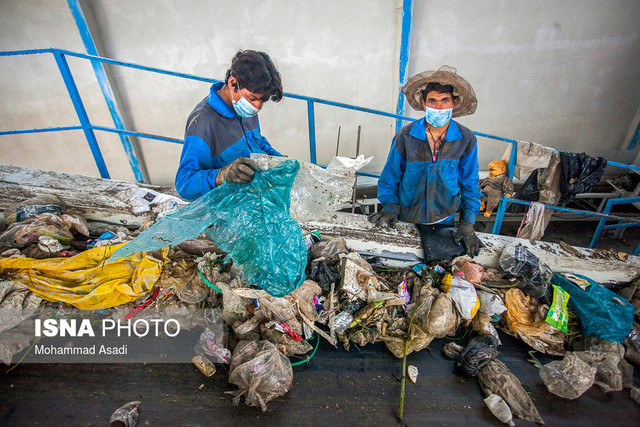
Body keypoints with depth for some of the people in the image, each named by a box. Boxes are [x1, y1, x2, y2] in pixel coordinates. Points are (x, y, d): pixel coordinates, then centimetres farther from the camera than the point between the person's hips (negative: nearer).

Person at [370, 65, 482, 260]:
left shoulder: (466, 140, -9)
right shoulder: (405, 136, -14)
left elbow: (469, 184, 0)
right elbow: (389, 178, -4)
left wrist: (467, 224, -5)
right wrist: (390, 207, -15)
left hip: (444, 221, 2)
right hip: (405, 220, -1)